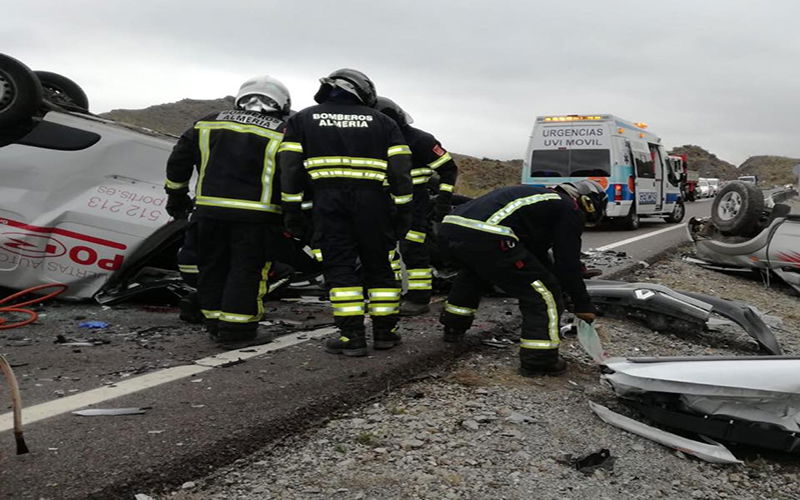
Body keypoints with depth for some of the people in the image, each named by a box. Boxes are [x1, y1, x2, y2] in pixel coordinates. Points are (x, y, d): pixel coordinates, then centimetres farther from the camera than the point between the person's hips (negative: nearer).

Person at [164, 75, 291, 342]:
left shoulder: (209, 123, 12)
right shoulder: (282, 135, 1)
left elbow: (178, 160, 14)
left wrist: (176, 196, 24)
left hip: (209, 210, 3)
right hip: (254, 216, -3)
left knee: (212, 267, 15)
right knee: (247, 270, 5)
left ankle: (214, 320, 23)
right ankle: (235, 326, 6)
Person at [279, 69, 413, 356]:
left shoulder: (302, 120, 15)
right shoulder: (381, 121, 16)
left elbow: (290, 168, 5)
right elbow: (400, 169, 8)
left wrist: (292, 212, 6)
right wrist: (403, 212, 10)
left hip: (328, 200, -1)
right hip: (373, 200, 1)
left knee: (339, 266, 2)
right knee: (378, 264, 12)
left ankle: (352, 336, -2)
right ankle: (385, 332, 16)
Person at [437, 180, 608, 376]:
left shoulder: (544, 199, 37)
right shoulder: (571, 210, 11)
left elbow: (538, 255, 42)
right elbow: (568, 262, 7)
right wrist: (583, 305, 18)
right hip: (486, 237, -9)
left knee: (473, 271, 42)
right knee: (543, 293, 3)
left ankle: (453, 328, 49)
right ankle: (539, 360, 6)